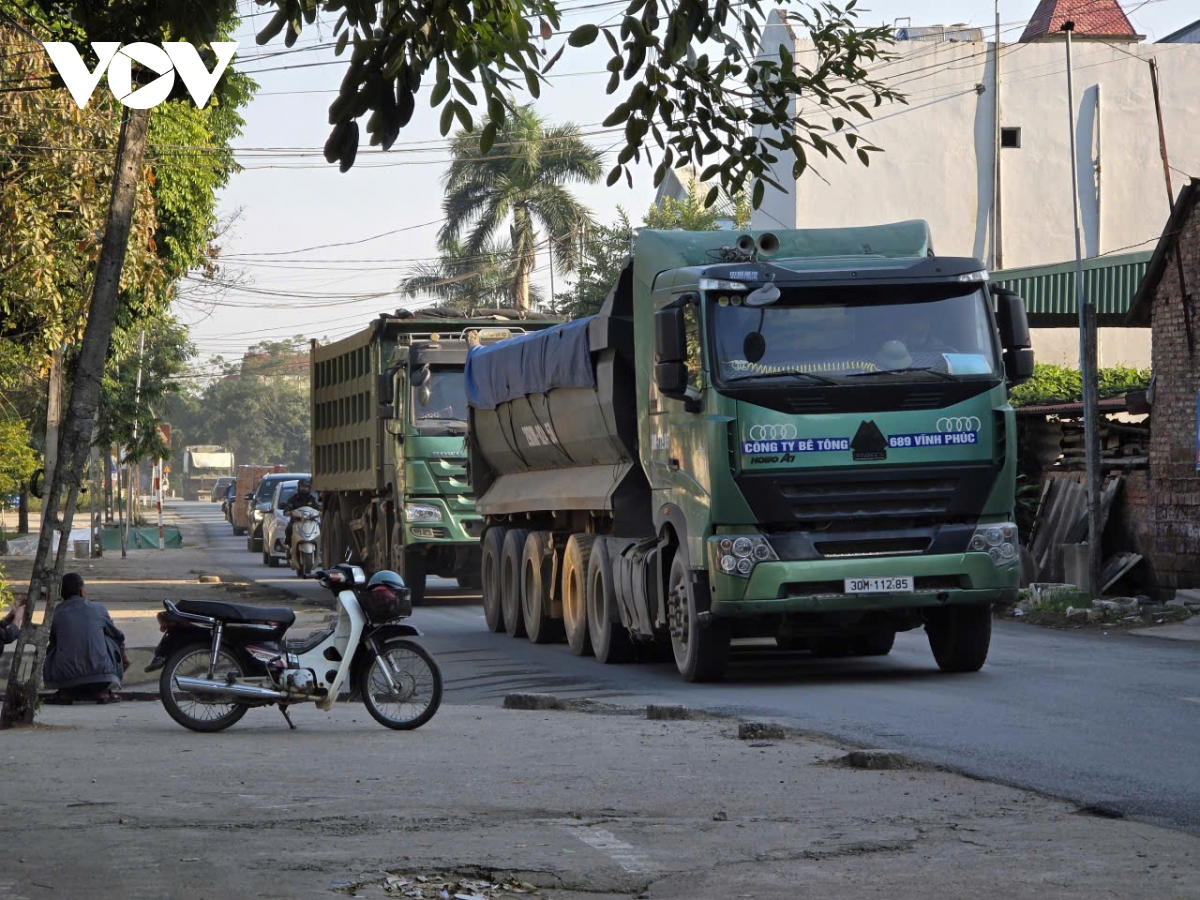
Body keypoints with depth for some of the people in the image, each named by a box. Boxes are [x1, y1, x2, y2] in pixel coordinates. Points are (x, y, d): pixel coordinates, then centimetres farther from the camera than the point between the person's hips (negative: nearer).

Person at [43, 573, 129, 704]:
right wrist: (123, 655, 44)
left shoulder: (56, 614, 6)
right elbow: (117, 636, 23)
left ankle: (64, 693, 14)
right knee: (110, 639, 26)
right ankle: (104, 691, 19)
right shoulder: (98, 609, 6)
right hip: (100, 672, -1)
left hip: (65, 677, 1)